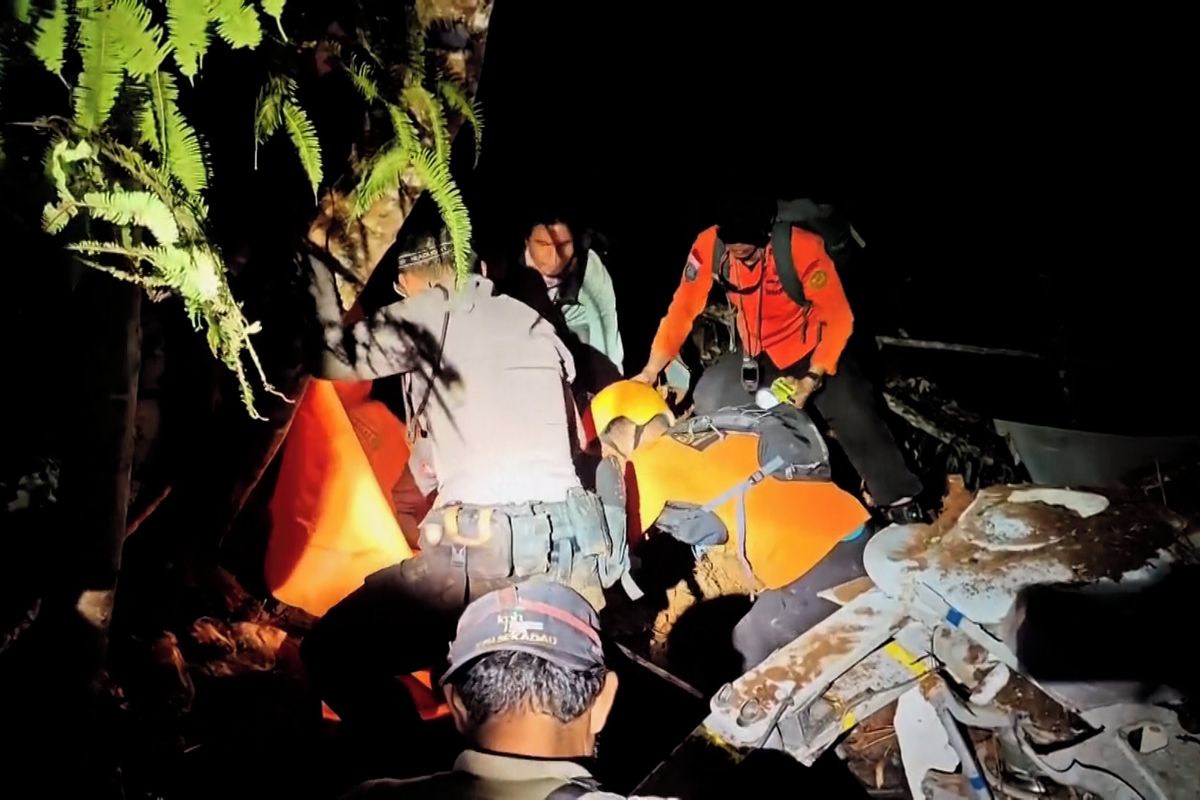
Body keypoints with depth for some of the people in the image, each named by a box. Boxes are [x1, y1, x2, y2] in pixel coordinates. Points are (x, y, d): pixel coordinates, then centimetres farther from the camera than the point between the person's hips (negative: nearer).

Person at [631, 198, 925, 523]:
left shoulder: (803, 249, -32)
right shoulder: (709, 245, -23)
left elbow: (839, 319, -23)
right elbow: (682, 309, -16)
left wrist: (813, 378, -27)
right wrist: (650, 372, -20)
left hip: (813, 348, -3)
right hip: (758, 353, 3)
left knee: (857, 419, -12)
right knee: (709, 401, -11)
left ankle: (901, 501, 8)